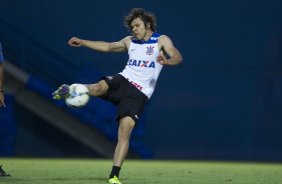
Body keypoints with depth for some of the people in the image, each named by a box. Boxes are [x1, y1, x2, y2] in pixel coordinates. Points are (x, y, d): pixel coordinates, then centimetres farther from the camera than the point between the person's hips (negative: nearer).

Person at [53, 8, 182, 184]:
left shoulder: (161, 40, 3)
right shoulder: (129, 42, 17)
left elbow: (177, 57, -13)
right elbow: (108, 46, 34)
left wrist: (167, 61, -37)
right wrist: (82, 42, 32)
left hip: (139, 94, -3)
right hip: (123, 81, 3)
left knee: (125, 130, -19)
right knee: (100, 87, -34)